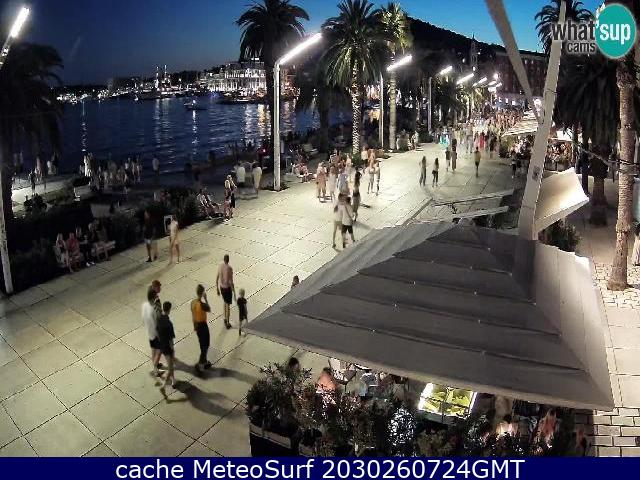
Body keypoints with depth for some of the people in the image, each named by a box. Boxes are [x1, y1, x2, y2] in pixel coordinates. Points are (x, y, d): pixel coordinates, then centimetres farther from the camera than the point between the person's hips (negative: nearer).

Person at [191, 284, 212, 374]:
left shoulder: (193, 302, -4)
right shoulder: (202, 304, -28)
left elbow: (192, 315, 8)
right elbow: (209, 309, -8)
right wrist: (205, 299, -5)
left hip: (197, 325, 8)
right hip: (203, 325, -8)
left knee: (202, 345, 21)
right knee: (205, 346, 6)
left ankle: (204, 362, 34)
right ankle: (199, 365, 5)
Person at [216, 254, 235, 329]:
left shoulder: (220, 266, -4)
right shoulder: (229, 268, -22)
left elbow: (217, 278, 4)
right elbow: (231, 282, -21)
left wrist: (217, 289, 16)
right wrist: (234, 292, -11)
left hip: (221, 287, 6)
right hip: (227, 287, -6)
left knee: (225, 302, 26)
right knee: (228, 305, 5)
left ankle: (225, 319, 37)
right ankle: (227, 323, 12)